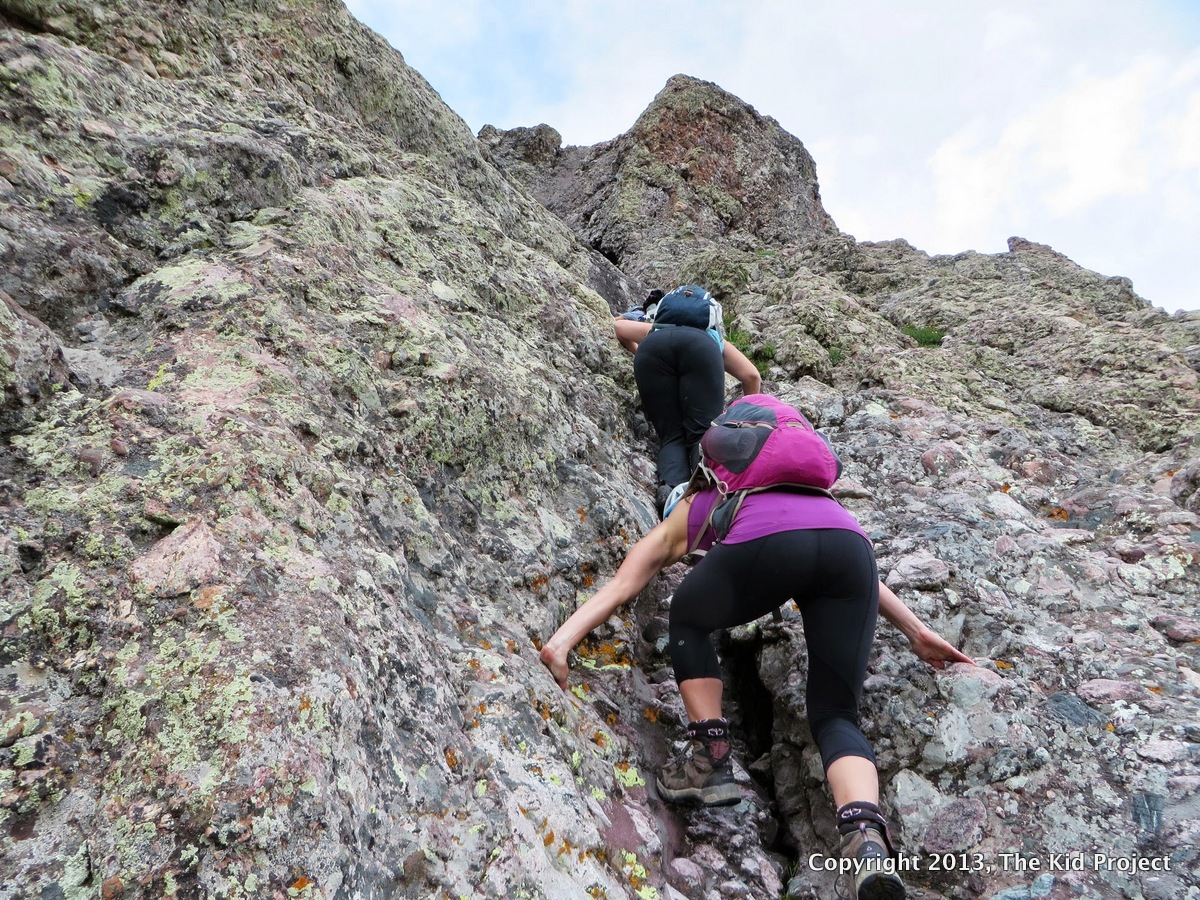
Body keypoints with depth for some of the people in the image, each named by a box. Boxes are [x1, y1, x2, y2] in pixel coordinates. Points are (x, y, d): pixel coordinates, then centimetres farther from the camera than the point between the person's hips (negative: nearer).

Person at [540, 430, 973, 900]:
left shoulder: (677, 523, 35)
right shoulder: (779, 492, 45)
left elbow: (618, 587, 25)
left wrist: (560, 641, 19)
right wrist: (917, 631, 39)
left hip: (766, 543, -4)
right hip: (851, 542, 4)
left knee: (688, 621, 27)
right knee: (835, 716, 13)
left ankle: (710, 760, 18)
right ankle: (866, 836, -13)